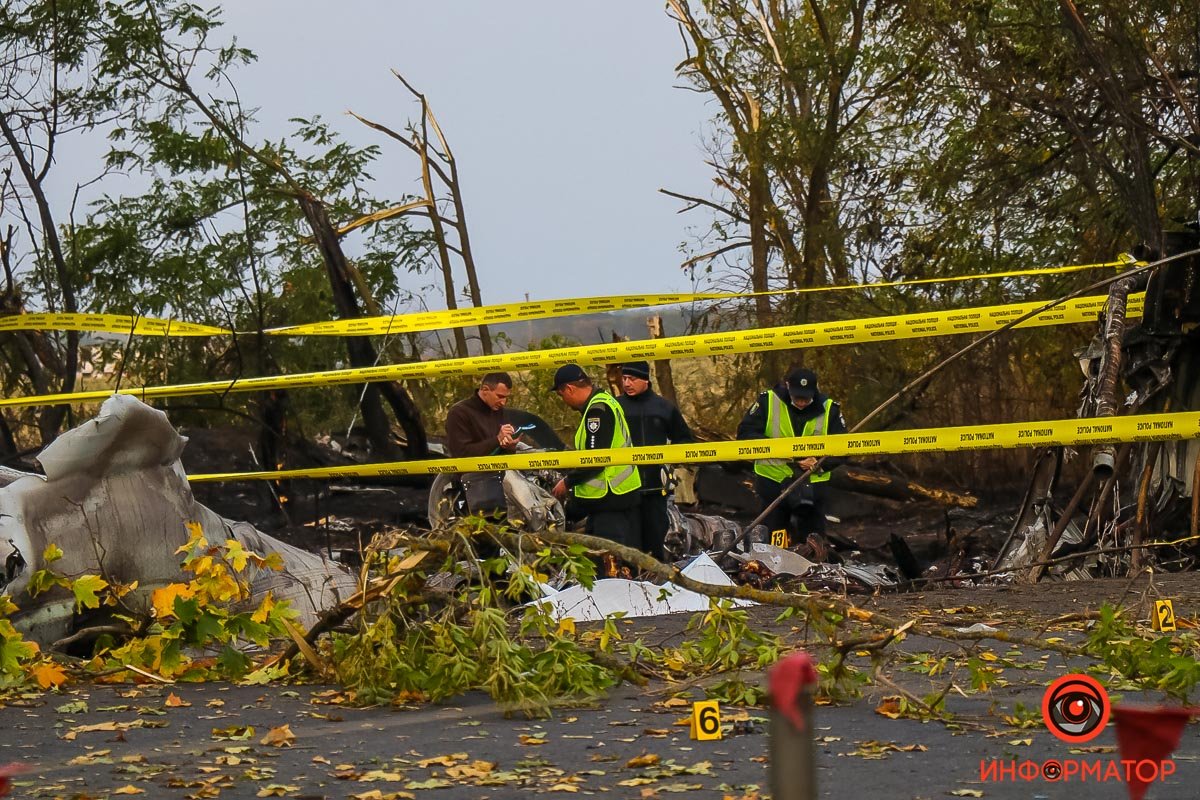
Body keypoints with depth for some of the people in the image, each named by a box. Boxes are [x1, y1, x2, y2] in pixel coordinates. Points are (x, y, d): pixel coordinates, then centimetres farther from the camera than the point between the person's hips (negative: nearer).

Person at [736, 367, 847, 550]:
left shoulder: (829, 409, -4)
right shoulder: (768, 401, -8)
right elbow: (745, 432, -9)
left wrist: (820, 464, -21)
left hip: (813, 483, 0)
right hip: (773, 480, 0)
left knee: (813, 541, 5)